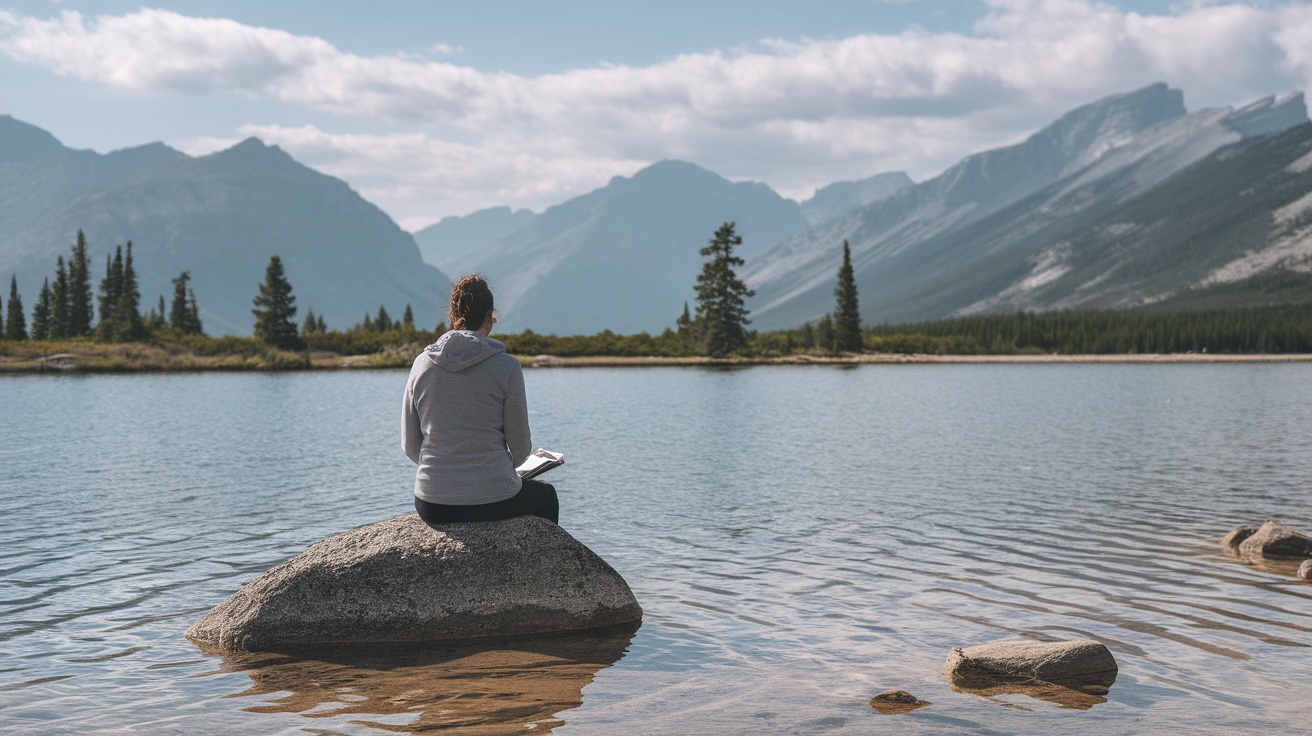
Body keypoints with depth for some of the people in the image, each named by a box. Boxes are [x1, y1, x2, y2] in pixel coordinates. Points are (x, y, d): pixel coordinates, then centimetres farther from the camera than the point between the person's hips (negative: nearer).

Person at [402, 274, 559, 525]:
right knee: (546, 495, 31)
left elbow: (410, 445, 6)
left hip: (431, 506, 4)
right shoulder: (507, 367, -9)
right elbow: (520, 449, -3)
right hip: (494, 503, -4)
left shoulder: (422, 364, 0)